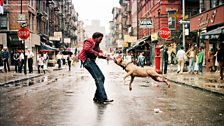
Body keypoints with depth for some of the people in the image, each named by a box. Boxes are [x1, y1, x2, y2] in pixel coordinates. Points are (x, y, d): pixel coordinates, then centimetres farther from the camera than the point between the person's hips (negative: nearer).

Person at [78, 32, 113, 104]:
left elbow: (100, 53, 20)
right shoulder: (89, 41, -3)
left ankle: (97, 97, 12)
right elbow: (86, 48, -23)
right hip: (87, 60, -10)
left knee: (102, 77, 7)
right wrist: (97, 53, -22)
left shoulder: (96, 45, 26)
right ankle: (102, 98, -21)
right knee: (98, 78, -17)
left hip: (92, 61, 10)